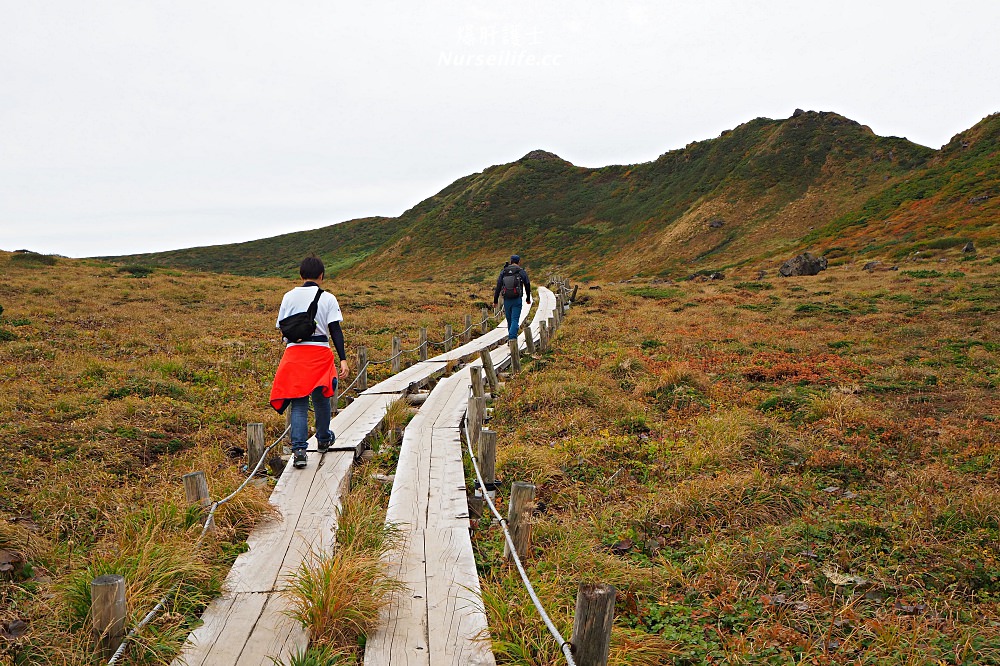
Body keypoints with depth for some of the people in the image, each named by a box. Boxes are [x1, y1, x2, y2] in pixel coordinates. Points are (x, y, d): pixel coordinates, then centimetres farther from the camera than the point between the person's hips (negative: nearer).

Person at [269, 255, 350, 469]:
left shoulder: (289, 297, 6)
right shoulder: (328, 298, -2)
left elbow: (282, 327, 10)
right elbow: (335, 330, -7)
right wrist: (343, 359, -9)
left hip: (294, 353, 1)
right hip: (320, 352, -1)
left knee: (298, 403, 3)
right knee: (321, 398, 19)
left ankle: (298, 449, -10)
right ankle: (323, 439, 38)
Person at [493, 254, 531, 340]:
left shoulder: (503, 272, 6)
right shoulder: (522, 272, 0)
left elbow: (498, 287, 3)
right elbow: (527, 286, 8)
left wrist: (495, 301, 7)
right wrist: (528, 299, 22)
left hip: (506, 300, 3)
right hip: (517, 300, -3)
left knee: (509, 320, 15)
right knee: (515, 319, -5)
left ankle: (511, 336, 25)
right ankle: (512, 338, -20)